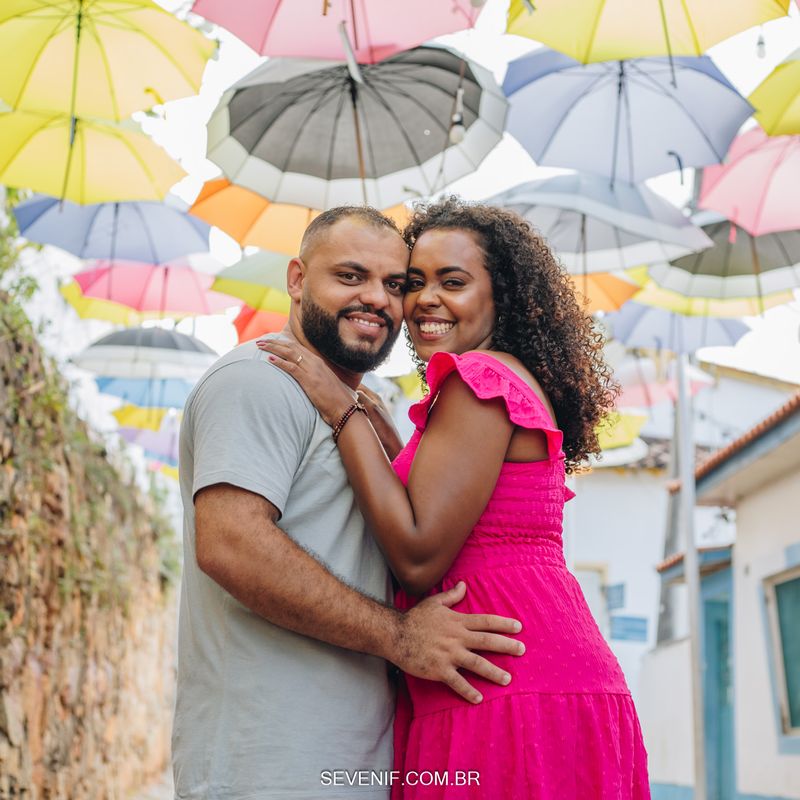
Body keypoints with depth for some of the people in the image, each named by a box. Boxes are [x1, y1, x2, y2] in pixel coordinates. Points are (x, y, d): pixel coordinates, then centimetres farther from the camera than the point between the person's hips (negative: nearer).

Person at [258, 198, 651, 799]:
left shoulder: (481, 376, -10)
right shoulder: (518, 383, 19)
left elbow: (419, 558, -17)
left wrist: (342, 411, -11)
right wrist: (374, 421, 19)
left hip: (514, 697, -10)